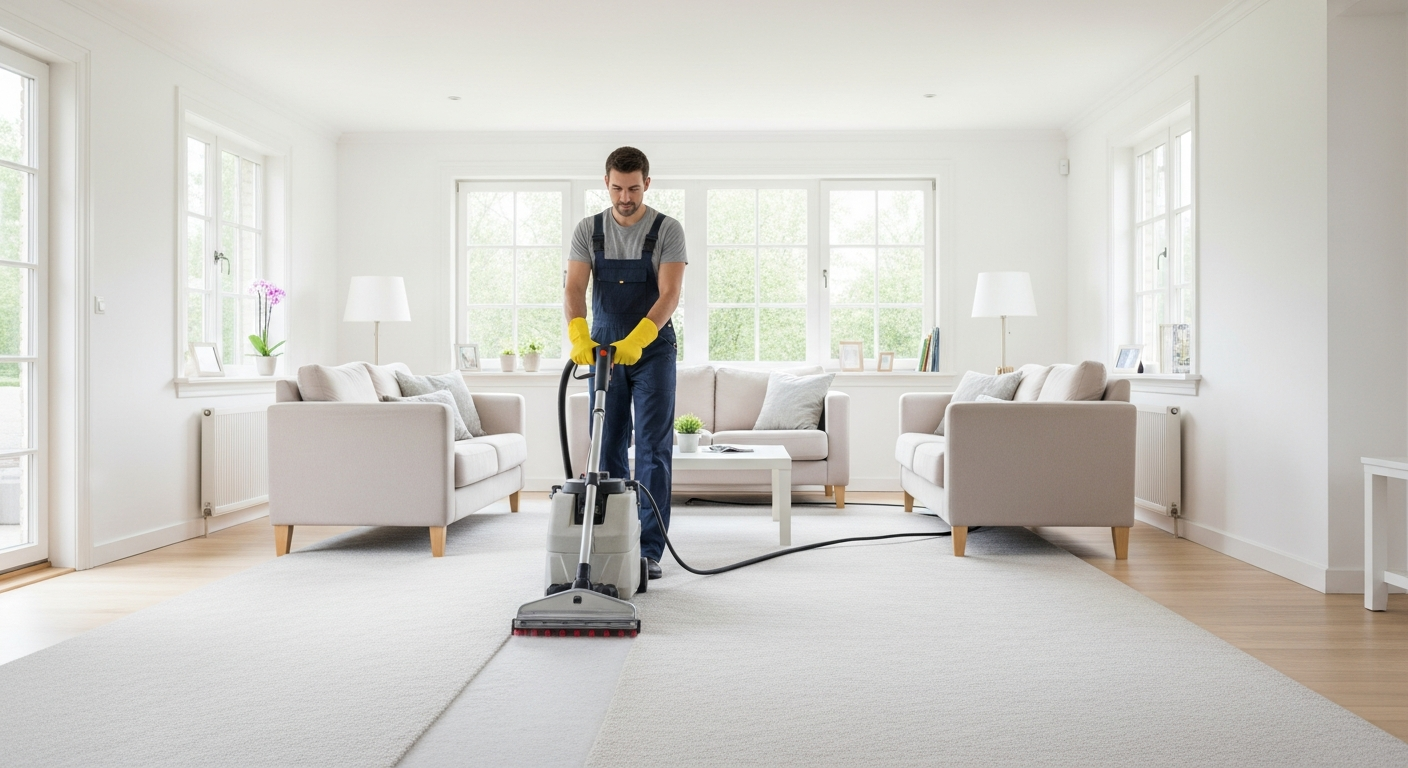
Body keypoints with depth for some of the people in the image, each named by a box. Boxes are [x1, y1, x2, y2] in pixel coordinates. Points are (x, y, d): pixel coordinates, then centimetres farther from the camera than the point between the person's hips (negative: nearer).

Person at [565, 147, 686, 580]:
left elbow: (670, 294, -17)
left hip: (653, 350, -3)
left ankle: (649, 550, -1)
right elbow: (575, 289, -10)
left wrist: (636, 340, -32)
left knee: (654, 450, -5)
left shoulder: (668, 230, -7)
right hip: (603, 350, 3)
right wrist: (578, 334, -30)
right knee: (608, 450, 6)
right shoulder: (588, 230, 1)